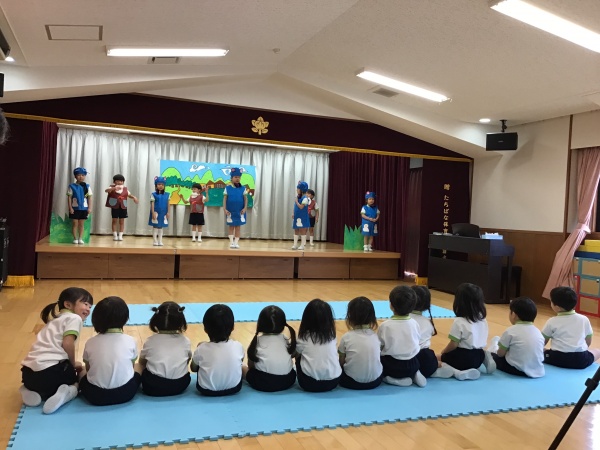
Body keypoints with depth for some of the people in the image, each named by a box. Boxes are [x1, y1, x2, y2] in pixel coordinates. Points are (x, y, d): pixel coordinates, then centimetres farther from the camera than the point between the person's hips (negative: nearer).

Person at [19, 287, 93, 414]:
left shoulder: (55, 320, 29)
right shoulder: (74, 318, 1)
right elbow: (67, 343, -12)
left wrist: (70, 364, 26)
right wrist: (73, 364, 3)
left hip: (29, 372, 7)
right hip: (50, 370, -7)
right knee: (79, 381, 21)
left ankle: (30, 391, 8)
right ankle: (65, 393, -10)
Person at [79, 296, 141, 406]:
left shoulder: (90, 342, 0)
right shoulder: (130, 341, -2)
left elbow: (88, 369, 13)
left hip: (95, 395, 2)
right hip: (125, 393, -1)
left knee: (84, 378, 33)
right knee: (136, 375, 30)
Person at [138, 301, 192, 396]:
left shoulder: (150, 341, -1)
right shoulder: (185, 341, 1)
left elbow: (142, 362, 15)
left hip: (152, 387, -1)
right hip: (180, 386, 1)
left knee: (139, 367, 24)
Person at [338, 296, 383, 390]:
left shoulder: (346, 337, -8)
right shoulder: (376, 336, -1)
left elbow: (341, 362, 0)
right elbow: (379, 356, 6)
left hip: (352, 382, -1)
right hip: (375, 380, 1)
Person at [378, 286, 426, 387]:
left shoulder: (385, 326, -17)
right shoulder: (415, 324, -6)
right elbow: (415, 344, 4)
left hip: (392, 366, -5)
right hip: (413, 365, 5)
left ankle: (394, 379, 0)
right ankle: (414, 375, 9)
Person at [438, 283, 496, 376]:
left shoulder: (459, 322, -19)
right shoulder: (483, 320, 2)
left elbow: (453, 345, -16)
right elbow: (478, 340, 10)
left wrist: (444, 352, 4)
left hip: (463, 358, -7)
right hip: (479, 356, 7)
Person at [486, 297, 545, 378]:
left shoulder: (510, 331, -9)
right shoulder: (538, 332, 6)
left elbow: (500, 354, -3)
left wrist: (497, 350, 22)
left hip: (517, 370, -6)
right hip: (538, 371, 6)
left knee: (492, 356, 16)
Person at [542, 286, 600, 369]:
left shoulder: (552, 322, 1)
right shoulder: (584, 319, 5)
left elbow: (543, 342, 9)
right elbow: (588, 342, 14)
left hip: (557, 359, -2)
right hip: (580, 360, 2)